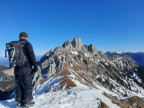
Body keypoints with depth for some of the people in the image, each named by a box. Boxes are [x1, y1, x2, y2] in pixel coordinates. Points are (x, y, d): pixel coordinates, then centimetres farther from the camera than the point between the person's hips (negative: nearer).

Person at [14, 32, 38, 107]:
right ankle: (27, 101, 13)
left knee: (19, 86, 16)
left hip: (17, 68, 7)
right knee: (27, 85, 5)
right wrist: (35, 65, -14)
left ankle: (19, 101, 24)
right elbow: (31, 55, -17)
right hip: (26, 68, -6)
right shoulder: (27, 44, -9)